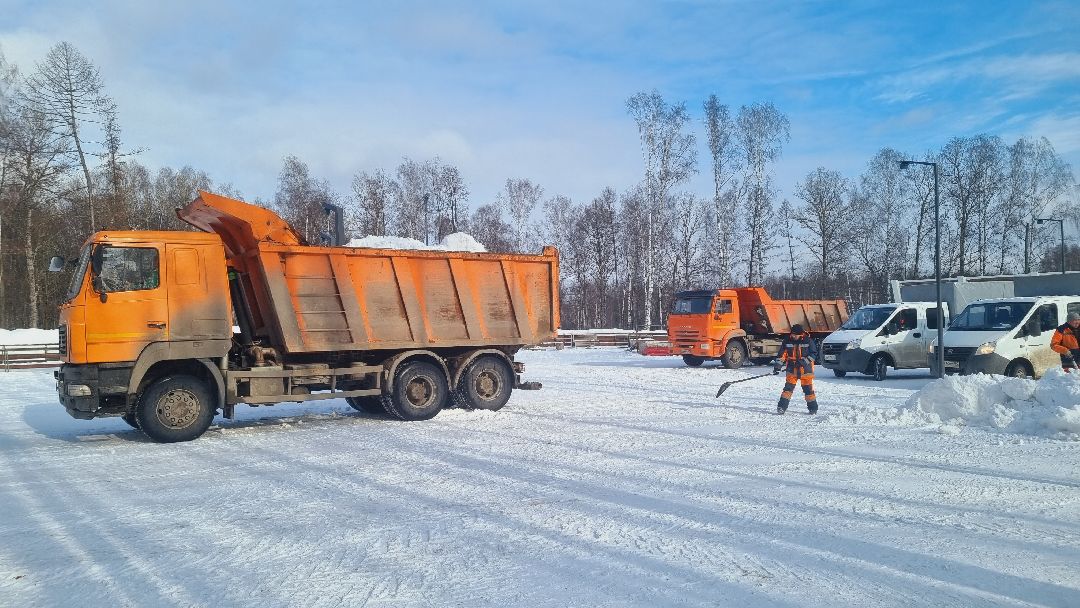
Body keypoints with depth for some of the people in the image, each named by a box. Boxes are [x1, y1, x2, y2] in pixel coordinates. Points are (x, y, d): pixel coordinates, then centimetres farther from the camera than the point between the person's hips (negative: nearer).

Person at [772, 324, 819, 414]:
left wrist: (805, 361, -17)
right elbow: (782, 354, 2)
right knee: (788, 387, -5)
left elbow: (814, 353, -3)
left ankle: (813, 407, 16)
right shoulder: (787, 341, -1)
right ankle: (782, 407, -4)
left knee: (808, 389, 4)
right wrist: (777, 366, -5)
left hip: (805, 369, -1)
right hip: (792, 369, 1)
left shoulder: (808, 341, -7)